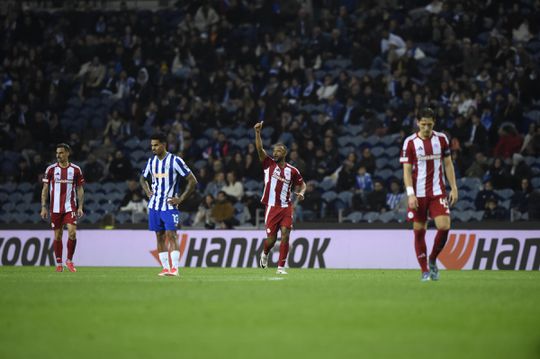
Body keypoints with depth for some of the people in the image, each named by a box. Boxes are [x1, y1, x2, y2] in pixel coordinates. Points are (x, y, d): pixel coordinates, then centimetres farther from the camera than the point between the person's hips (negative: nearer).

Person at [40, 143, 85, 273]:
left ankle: (69, 260, 1)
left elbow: (80, 189, 7)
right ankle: (59, 263, 14)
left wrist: (80, 207, -1)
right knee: (57, 236, 4)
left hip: (70, 207, -1)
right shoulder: (51, 169, 2)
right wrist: (43, 207, -3)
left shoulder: (75, 169, 3)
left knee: (72, 233, -15)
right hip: (55, 208, 1)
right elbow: (45, 189, 5)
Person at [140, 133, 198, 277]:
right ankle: (165, 268, 9)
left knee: (171, 235, -14)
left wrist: (181, 199, -11)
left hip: (169, 205, -6)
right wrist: (148, 192, 10)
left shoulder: (175, 161, -9)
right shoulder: (151, 161, 9)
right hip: (154, 205, 6)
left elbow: (193, 181, -8)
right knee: (160, 236, 6)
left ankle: (174, 268, -16)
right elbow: (143, 178, 29)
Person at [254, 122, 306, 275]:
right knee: (271, 239, -1)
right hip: (272, 207, -1)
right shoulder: (269, 164, 3)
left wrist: (301, 193, -4)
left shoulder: (292, 170, 6)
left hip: (286, 207, 1)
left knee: (285, 235, -12)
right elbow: (260, 149, -10)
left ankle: (281, 266, -5)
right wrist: (258, 132, -22)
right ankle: (265, 254, 34)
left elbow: (302, 183, 18)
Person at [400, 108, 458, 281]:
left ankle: (432, 260, 11)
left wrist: (454, 188, 4)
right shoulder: (410, 142, -3)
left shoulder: (442, 139, 4)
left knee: (444, 226, -12)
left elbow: (448, 164, 11)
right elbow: (406, 170, -5)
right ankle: (425, 270, 9)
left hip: (438, 192, 1)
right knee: (419, 231, 0)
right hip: (418, 194, -1)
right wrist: (410, 194, -15)